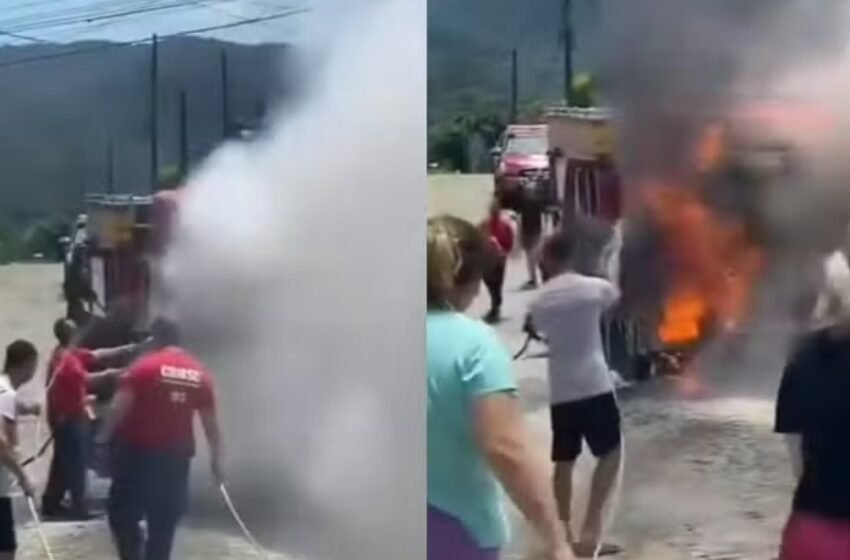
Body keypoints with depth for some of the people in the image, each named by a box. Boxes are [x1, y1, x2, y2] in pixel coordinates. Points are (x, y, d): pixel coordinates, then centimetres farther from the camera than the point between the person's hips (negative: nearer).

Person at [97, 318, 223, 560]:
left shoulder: (145, 366, -8)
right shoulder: (200, 374, 5)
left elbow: (119, 407, -16)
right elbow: (211, 422, 7)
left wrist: (104, 436, -8)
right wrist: (216, 459, 12)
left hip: (138, 452, -4)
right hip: (176, 455, 4)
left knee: (122, 512, 8)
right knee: (164, 523, 11)